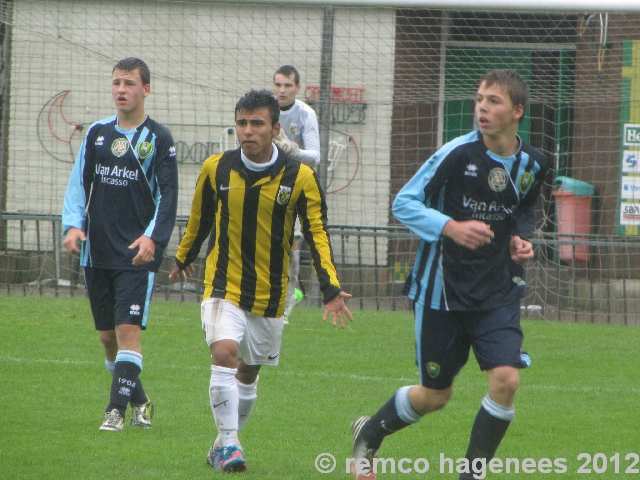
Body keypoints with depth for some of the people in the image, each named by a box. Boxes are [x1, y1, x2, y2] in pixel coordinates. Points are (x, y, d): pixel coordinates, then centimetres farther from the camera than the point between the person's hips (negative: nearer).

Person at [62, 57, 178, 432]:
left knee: (128, 330, -14)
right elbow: (79, 182, 13)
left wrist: (152, 237, -19)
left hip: (137, 255, -5)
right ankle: (139, 401, 24)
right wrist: (74, 224, -3)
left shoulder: (158, 139, -2)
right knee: (108, 336, 8)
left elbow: (168, 196, -5)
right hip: (97, 253, 5)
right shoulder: (97, 133, 11)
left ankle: (117, 409, -14)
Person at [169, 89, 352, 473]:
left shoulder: (300, 178, -7)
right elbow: (199, 219, 15)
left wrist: (331, 289, -17)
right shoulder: (216, 169, -3)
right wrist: (184, 258, 28)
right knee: (225, 352, -23)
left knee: (249, 372, 12)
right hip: (224, 286, -1)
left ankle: (225, 445, 30)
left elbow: (317, 235, -6)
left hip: (270, 293, 1)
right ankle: (228, 443, -18)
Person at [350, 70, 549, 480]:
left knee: (507, 379, -16)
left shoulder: (533, 165, 1)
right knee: (436, 394, 7)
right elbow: (404, 203, -10)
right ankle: (369, 434, 37)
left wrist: (522, 239, 2)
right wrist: (451, 228, -25)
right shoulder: (458, 153, -14)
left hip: (499, 292, 3)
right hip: (443, 289, -3)